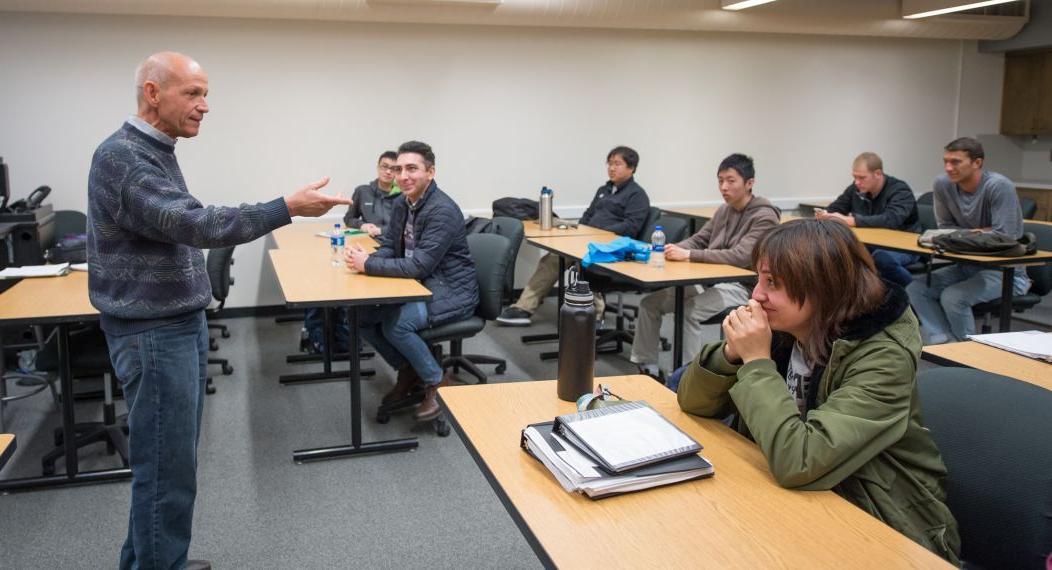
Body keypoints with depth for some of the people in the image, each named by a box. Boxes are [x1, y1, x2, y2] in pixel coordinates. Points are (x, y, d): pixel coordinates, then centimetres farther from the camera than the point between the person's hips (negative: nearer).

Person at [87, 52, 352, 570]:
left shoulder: (155, 152, 13)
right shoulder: (122, 157, -19)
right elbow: (194, 225, -30)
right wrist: (287, 208, -33)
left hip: (181, 323, 10)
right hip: (153, 333, -10)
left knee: (171, 458, 17)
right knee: (167, 469, -3)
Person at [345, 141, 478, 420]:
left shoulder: (443, 211, -23)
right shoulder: (402, 203, 4)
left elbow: (419, 266, -28)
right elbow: (388, 247, 10)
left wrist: (368, 265, -24)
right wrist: (367, 258, -14)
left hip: (451, 292, -9)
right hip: (419, 285, 9)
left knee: (395, 324, -28)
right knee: (361, 315, -4)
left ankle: (438, 383, -5)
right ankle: (407, 371, 15)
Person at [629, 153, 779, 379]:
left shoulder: (764, 217, -12)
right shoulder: (724, 211, 13)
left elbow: (741, 257, -25)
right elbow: (698, 240, 16)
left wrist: (688, 255, -28)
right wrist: (675, 249, -8)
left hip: (741, 286, -8)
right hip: (710, 280, 8)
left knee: (687, 312, -32)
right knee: (649, 302, -2)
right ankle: (647, 367, 6)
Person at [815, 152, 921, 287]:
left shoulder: (900, 191, -18)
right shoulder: (856, 189, 1)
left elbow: (892, 220, -37)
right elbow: (835, 208, 9)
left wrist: (852, 221, -42)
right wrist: (825, 215, -18)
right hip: (872, 245, 5)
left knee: (882, 258, -39)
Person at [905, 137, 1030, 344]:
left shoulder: (999, 186, -20)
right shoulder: (943, 184, -5)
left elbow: (1004, 237, -22)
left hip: (1003, 271, -6)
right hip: (967, 265, 6)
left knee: (952, 297, -28)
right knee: (915, 289, -12)